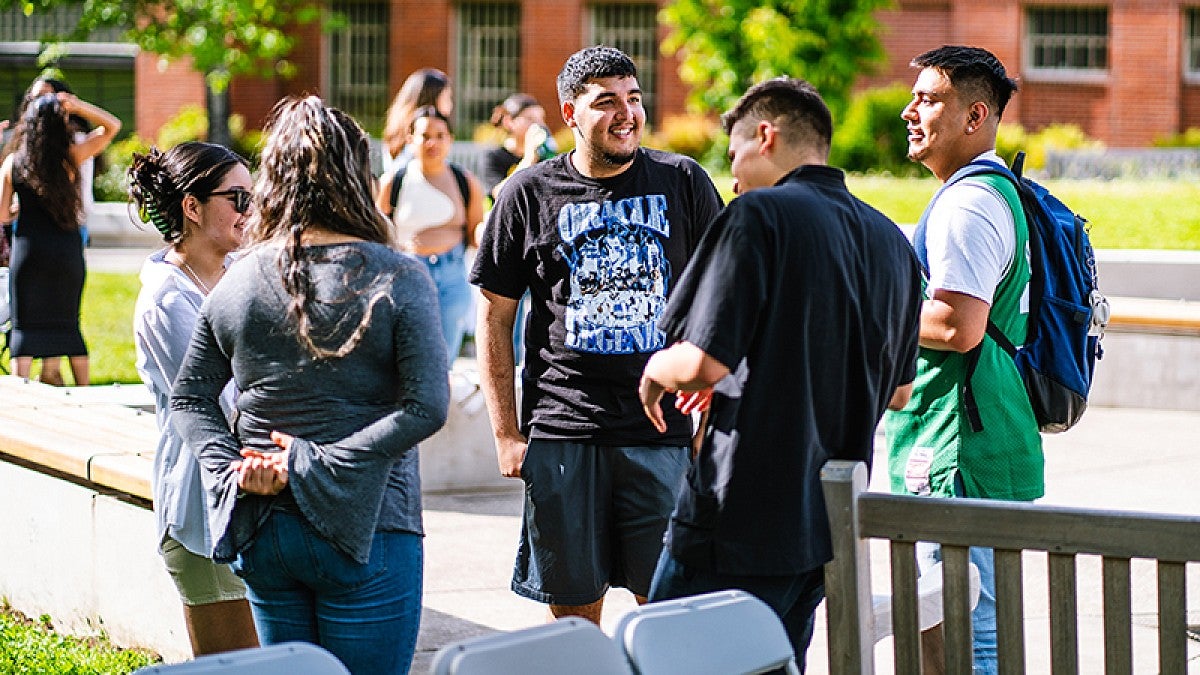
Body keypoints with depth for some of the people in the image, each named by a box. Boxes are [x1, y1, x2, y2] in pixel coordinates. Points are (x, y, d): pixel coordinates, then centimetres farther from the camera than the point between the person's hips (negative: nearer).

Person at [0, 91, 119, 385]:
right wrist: (78, 106, -8)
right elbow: (112, 126, 4)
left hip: (28, 247, 0)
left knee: (25, 322, 4)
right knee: (66, 322, 13)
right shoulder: (70, 157, -6)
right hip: (66, 248, 0)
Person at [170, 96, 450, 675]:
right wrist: (314, 465, -14)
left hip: (262, 535, 4)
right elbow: (427, 407, -15)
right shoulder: (396, 278, -9)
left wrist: (231, 469, -3)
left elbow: (188, 400, 8)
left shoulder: (236, 281, 3)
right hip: (364, 532, -4)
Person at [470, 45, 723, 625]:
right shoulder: (529, 194, 3)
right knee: (572, 610, 5)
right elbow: (495, 318, 7)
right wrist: (506, 435, 1)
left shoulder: (683, 183, 5)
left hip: (663, 429, 0)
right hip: (561, 432, 0)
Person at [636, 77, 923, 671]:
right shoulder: (891, 241, 12)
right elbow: (898, 393, 20)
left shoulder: (759, 216, -11)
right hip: (828, 526, 8)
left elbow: (704, 362, -19)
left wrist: (658, 369, 4)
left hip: (741, 524, -8)